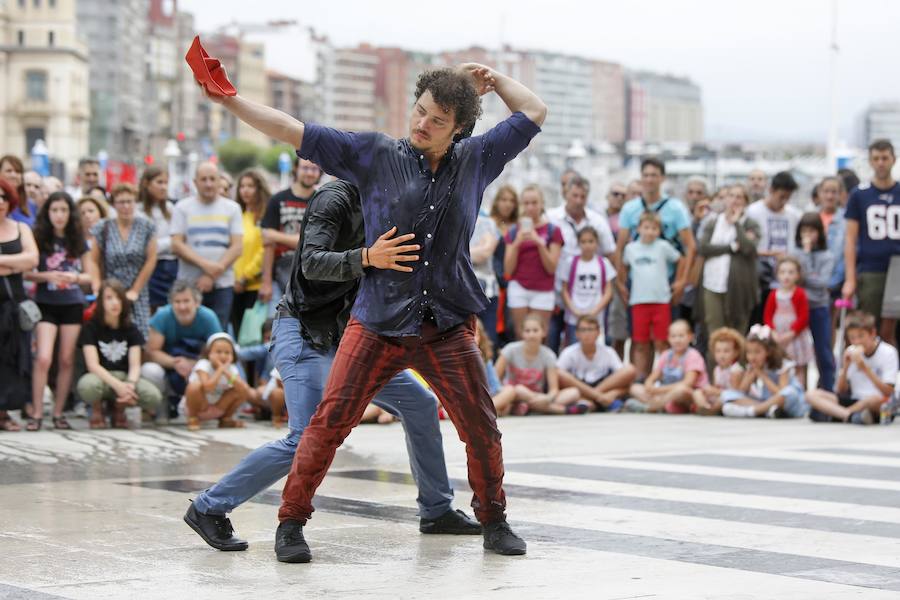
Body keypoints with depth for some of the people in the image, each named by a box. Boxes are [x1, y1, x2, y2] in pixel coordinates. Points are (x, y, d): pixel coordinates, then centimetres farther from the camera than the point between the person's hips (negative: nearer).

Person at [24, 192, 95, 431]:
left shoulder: (78, 241, 5)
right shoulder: (38, 238, -2)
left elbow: (90, 275, 8)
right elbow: (27, 272, -3)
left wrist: (74, 277, -12)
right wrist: (47, 276, -20)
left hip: (72, 305, 3)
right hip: (46, 305, -3)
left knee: (67, 360, 4)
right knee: (43, 358, -13)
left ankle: (58, 413, 14)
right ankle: (37, 413, -6)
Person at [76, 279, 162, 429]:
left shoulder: (130, 329, 6)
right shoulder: (91, 327, -3)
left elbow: (135, 364, -4)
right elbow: (92, 364, -14)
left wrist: (130, 384, -27)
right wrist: (117, 385, -29)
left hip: (124, 377, 3)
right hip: (101, 377, -3)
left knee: (154, 397, -28)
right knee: (87, 385, -41)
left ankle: (118, 406, 5)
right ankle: (98, 409, -2)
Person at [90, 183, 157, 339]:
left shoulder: (147, 227, 3)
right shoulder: (103, 228, 3)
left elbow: (151, 260, 2)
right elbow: (94, 262, 2)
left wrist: (135, 290, -2)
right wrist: (98, 288, -11)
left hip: (137, 296, 0)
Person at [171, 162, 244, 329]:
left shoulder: (232, 208, 8)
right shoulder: (182, 208, 6)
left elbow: (237, 246, 1)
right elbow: (176, 245, -2)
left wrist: (213, 275, -10)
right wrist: (205, 264, -15)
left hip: (222, 285, 0)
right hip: (189, 284, 0)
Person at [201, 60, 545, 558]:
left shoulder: (474, 160, 8)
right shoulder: (376, 155, 1)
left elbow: (533, 112, 20)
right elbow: (293, 132, -1)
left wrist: (492, 79, 12)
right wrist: (228, 99, -7)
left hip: (448, 328, 2)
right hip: (377, 322, -2)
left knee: (481, 427, 3)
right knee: (331, 419, -9)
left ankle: (493, 521, 24)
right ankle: (291, 521, 4)